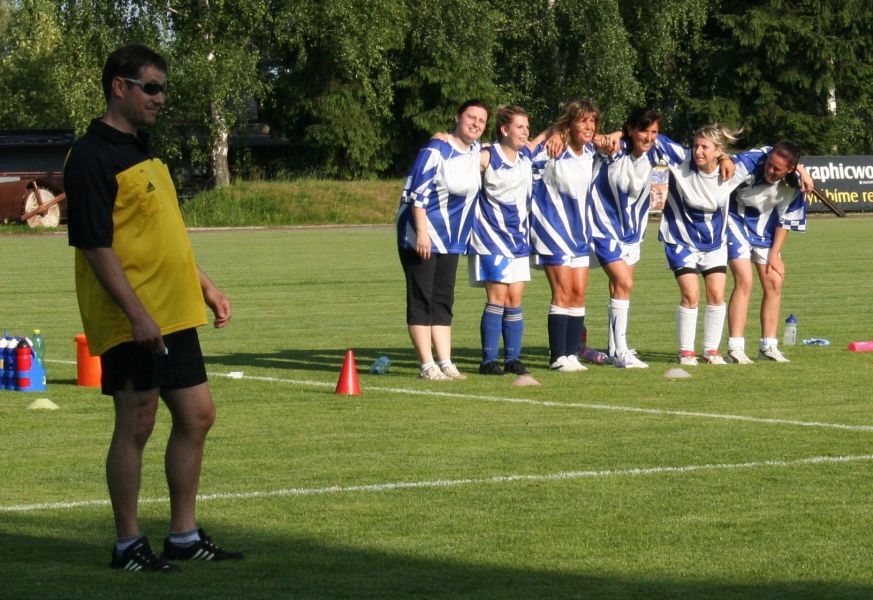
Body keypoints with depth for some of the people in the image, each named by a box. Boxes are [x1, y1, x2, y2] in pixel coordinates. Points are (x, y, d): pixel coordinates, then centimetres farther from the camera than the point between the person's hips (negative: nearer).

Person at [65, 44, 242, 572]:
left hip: (176, 316, 9)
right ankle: (129, 545, 6)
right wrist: (137, 315, -23)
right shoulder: (92, 158, -13)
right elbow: (96, 245, -19)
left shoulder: (144, 151, 16)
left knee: (197, 416, 11)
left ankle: (185, 536, 20)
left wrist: (205, 286, 22)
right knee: (137, 424, -3)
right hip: (134, 323, -9)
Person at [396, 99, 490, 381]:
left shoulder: (476, 151, 8)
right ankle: (428, 366, -3)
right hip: (422, 235, -8)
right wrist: (421, 232, -22)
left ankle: (445, 363, 9)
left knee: (443, 300, 8)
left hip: (451, 241, 8)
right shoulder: (436, 151, -15)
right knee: (421, 299, -4)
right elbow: (417, 193, -18)